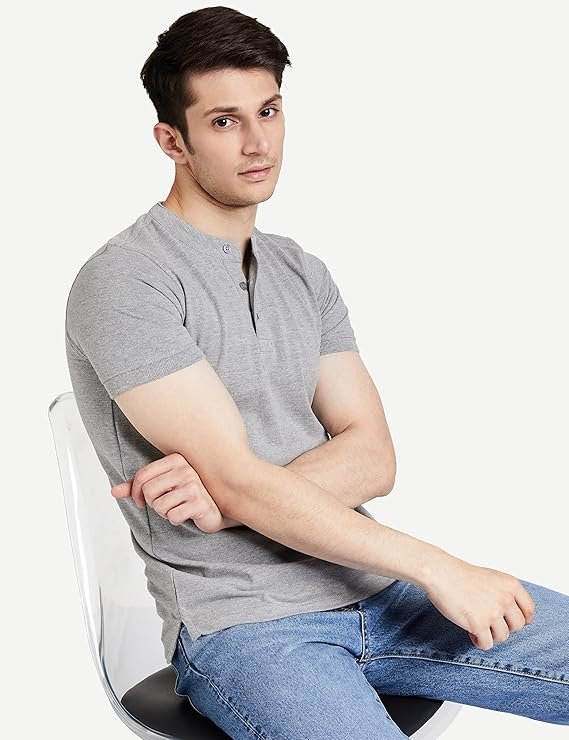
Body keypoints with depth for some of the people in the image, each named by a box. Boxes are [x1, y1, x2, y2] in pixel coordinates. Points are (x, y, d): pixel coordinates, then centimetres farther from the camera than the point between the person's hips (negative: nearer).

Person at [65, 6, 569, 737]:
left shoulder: (304, 273, 12)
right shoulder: (122, 284, -9)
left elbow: (372, 457, 3)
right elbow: (240, 482, -17)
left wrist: (227, 497, -16)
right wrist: (436, 566, -15)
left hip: (370, 583, 6)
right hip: (242, 620, -6)